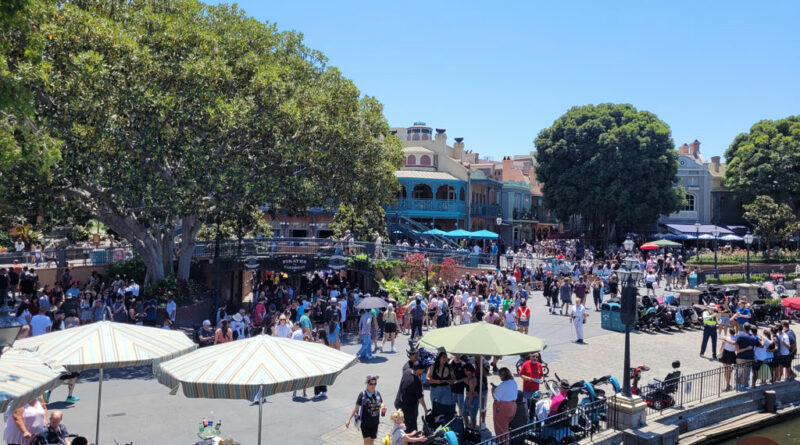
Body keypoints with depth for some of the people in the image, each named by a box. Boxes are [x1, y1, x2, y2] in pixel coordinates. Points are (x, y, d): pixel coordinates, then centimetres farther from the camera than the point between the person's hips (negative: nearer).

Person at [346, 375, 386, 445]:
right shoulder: (362, 394, -14)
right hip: (365, 423, -4)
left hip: (375, 423, 4)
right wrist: (348, 420, -13)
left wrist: (383, 407, -11)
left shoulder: (377, 393, -1)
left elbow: (381, 404, 13)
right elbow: (356, 408, -10)